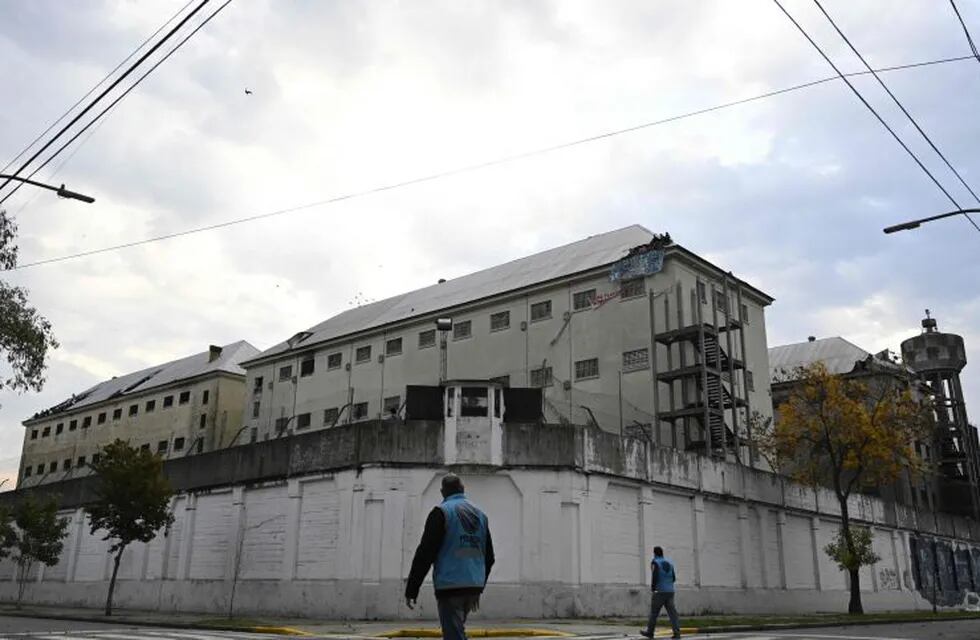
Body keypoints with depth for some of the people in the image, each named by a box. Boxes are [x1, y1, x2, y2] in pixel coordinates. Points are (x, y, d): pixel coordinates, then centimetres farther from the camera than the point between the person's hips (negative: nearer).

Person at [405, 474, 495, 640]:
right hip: (473, 587, 7)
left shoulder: (441, 512, -5)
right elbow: (489, 557, 19)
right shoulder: (480, 515, 15)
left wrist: (411, 590, -6)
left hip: (450, 587, -6)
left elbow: (425, 553, -10)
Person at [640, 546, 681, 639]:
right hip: (670, 591, 5)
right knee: (672, 612, 1)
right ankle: (677, 632, -11)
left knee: (654, 613, 5)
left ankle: (649, 632, 14)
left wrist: (652, 587, -6)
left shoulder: (655, 562, -6)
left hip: (659, 592, -5)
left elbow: (655, 576, -17)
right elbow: (674, 578, 15)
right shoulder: (669, 562, 13)